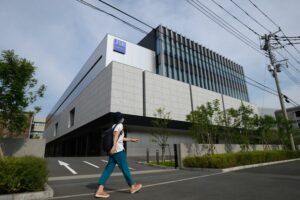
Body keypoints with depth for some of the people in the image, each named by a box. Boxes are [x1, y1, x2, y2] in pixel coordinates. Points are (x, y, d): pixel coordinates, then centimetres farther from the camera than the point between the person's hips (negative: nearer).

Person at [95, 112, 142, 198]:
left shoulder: (113, 126, 20)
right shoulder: (119, 125, -6)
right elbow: (116, 135, -24)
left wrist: (131, 139, 33)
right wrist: (114, 146, -36)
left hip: (113, 151, 8)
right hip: (119, 151, -8)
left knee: (108, 169, 5)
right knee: (125, 168, 4)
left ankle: (100, 191, 1)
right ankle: (132, 187, 20)